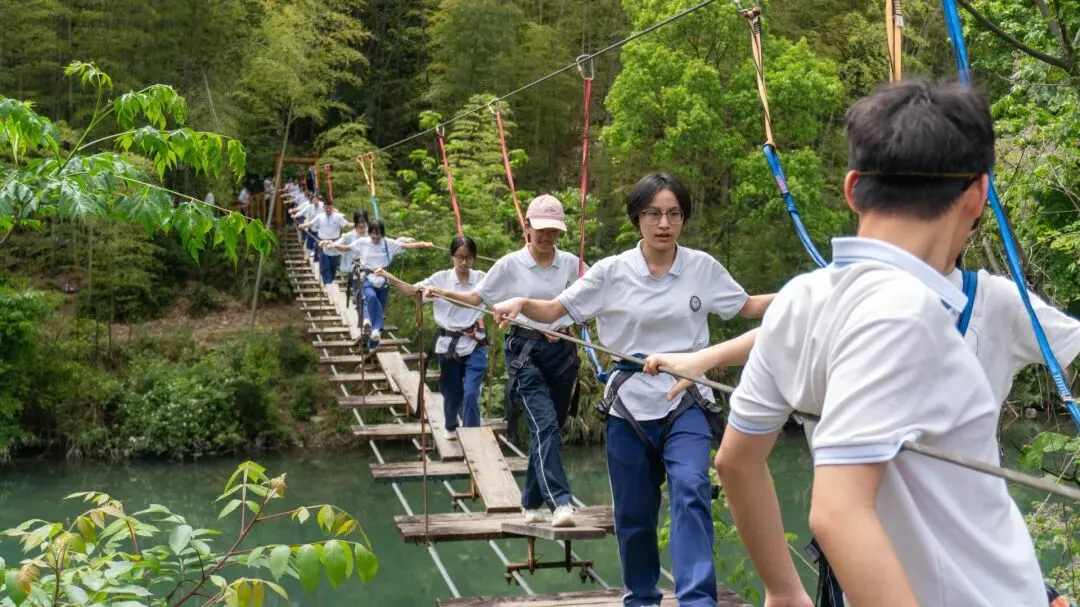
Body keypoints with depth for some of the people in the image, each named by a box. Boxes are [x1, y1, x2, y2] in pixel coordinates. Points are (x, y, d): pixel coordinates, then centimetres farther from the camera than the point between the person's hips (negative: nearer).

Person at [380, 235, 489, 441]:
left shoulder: (481, 279, -2)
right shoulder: (441, 278, -3)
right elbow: (412, 290, -3)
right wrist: (389, 276, -15)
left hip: (474, 345, -1)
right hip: (449, 344, 1)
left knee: (471, 394, -13)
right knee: (452, 394, 15)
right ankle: (451, 428, 45)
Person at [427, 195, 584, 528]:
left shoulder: (570, 264, 5)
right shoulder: (510, 265, -2)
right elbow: (477, 297, 3)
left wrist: (569, 327, -2)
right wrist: (443, 293, -10)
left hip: (562, 352, 4)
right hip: (525, 351, -3)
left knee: (548, 428, 8)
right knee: (544, 425, -17)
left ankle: (531, 502, 22)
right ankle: (561, 503, -23)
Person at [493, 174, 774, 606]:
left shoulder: (703, 268, 0)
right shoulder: (612, 272, -3)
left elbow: (747, 307, 14)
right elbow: (554, 310, 0)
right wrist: (520, 303, -20)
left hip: (686, 404, 0)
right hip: (630, 407, 1)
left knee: (691, 491, -24)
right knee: (633, 515, 10)